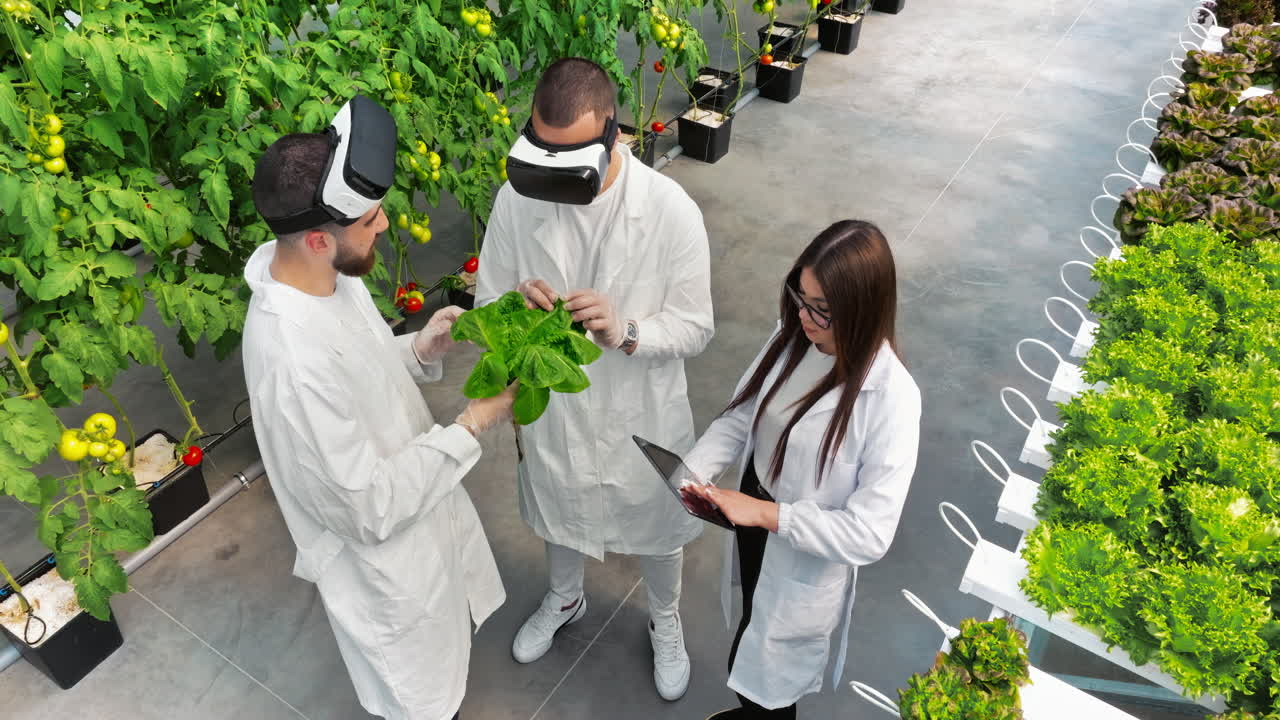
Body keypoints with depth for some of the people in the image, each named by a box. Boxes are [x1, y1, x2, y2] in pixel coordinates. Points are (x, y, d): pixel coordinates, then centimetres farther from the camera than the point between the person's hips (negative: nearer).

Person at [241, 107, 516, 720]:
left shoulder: (327, 274, -12)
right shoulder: (293, 360, -39)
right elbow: (372, 509, -31)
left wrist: (419, 351, -11)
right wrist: (471, 427, -26)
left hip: (420, 502, 8)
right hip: (385, 559, -8)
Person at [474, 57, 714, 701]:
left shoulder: (670, 209, -24)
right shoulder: (516, 198, -17)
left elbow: (695, 328, -15)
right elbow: (487, 301, -5)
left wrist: (626, 331, -35)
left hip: (640, 413, -2)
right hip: (552, 406, 2)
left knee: (656, 527, 23)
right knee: (559, 514, 29)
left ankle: (665, 621, 56)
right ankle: (564, 599, 63)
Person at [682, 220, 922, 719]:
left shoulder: (891, 399, -31)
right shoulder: (793, 337, -12)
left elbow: (869, 535, -29)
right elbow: (739, 418, -3)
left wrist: (768, 514, -32)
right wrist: (694, 472, -20)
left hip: (806, 561, -6)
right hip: (752, 519, 6)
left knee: (767, 678, 18)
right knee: (750, 654, 33)